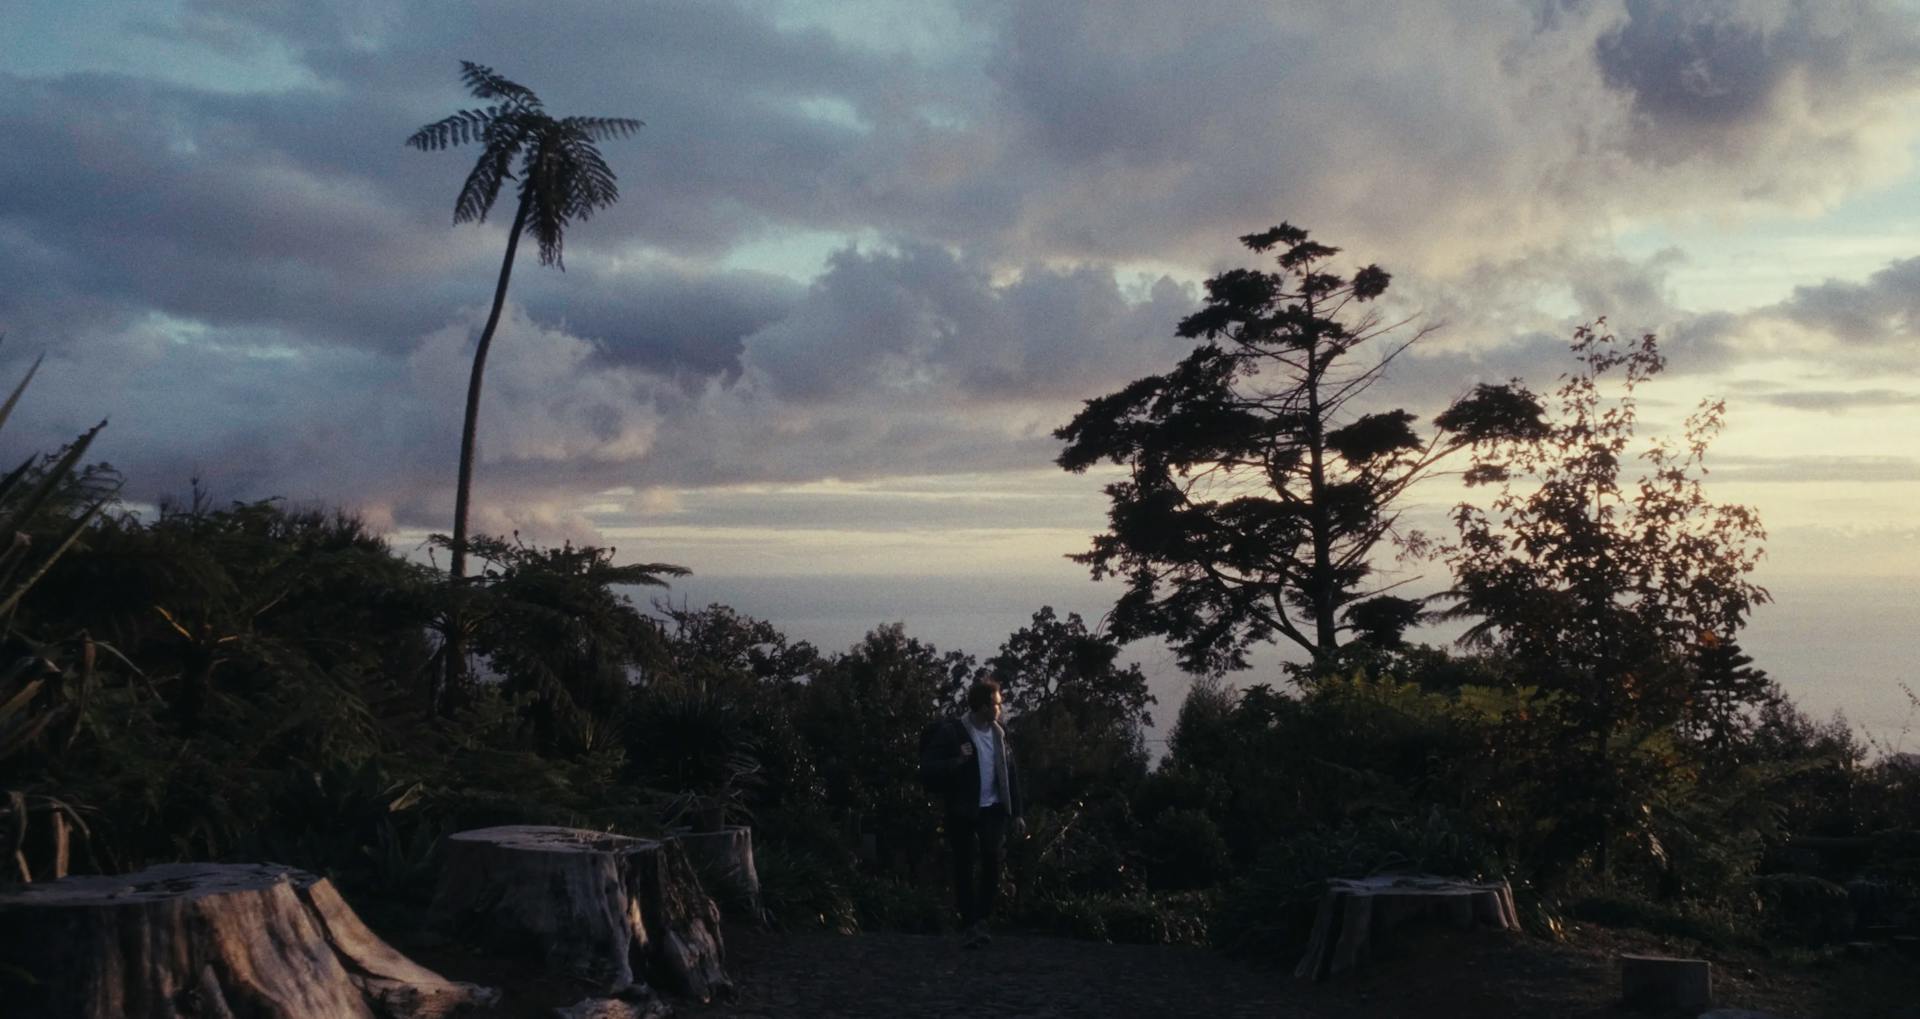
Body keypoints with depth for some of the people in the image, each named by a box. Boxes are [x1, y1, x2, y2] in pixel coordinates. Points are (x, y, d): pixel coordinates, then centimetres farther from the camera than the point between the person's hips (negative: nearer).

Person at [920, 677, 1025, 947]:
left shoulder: (1000, 732, 6)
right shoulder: (951, 732, -10)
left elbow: (1010, 773, 11)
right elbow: (929, 765, -12)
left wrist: (1016, 813, 9)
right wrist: (958, 761, -27)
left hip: (993, 809, 4)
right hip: (963, 811, -4)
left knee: (992, 863, -2)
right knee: (965, 868, 1)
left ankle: (982, 920, 14)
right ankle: (969, 925, 12)